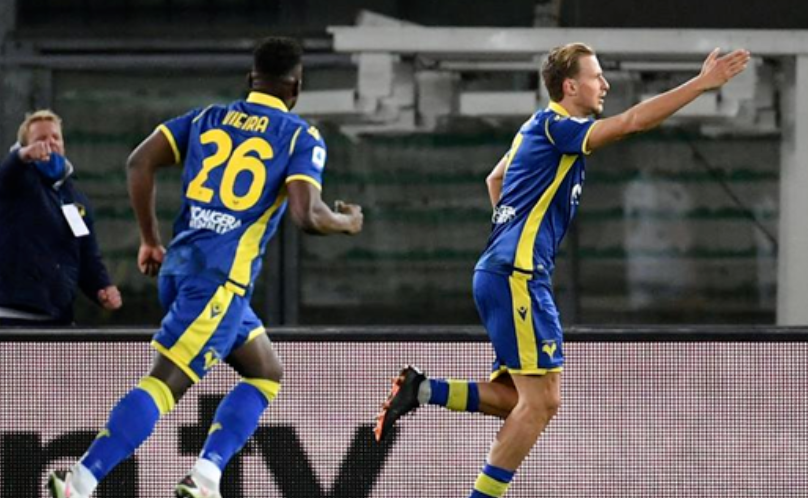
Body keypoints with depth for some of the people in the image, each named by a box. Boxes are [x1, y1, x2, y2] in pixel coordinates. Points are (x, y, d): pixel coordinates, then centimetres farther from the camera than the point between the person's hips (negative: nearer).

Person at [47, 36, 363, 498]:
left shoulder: (207, 117, 16)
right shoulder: (302, 138, 0)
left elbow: (141, 162, 6)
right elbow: (307, 215, -13)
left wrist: (151, 240, 14)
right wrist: (347, 221, 9)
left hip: (178, 266, 7)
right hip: (220, 278, -7)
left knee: (267, 373, 19)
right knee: (166, 382, -12)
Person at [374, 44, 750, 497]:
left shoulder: (539, 129, 17)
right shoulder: (557, 128, -11)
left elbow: (495, 179, 33)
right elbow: (633, 121, -22)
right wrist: (703, 83, -21)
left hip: (505, 274, 10)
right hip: (516, 277, -10)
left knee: (519, 398, 12)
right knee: (542, 401, -11)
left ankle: (423, 390, 9)